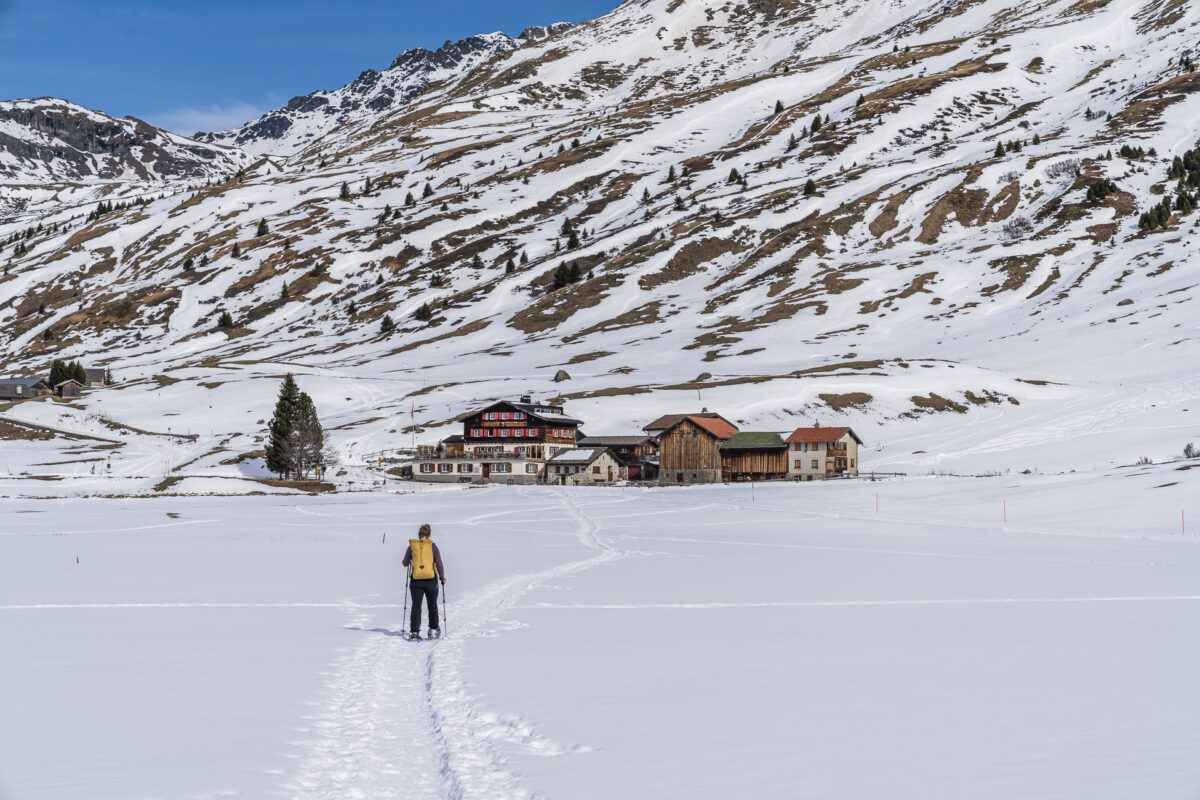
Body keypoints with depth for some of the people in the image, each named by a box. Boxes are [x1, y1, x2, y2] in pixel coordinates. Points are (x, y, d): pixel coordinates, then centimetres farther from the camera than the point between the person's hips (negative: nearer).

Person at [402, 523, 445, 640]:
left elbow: (405, 563, 9)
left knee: (416, 606, 4)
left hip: (416, 580, 0)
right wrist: (442, 577, 10)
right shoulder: (432, 546, -2)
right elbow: (439, 564, -3)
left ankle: (414, 632, -6)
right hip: (431, 579, 0)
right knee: (432, 605, 16)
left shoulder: (412, 546, 1)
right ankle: (433, 630, 16)